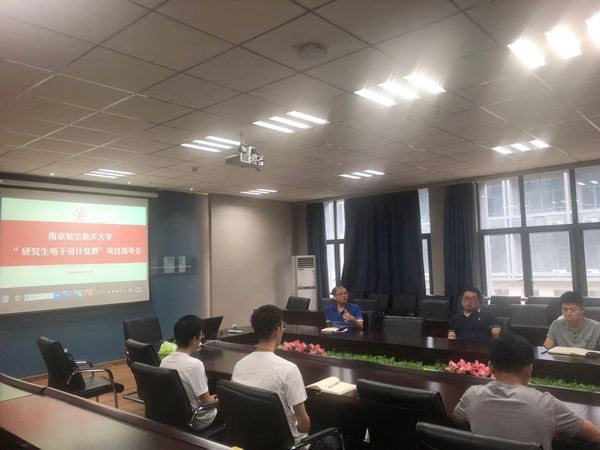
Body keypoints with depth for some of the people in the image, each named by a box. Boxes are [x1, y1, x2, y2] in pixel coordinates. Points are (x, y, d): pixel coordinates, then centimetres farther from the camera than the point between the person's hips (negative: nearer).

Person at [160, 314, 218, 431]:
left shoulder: (164, 361, -6)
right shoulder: (195, 364, -28)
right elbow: (207, 402, -20)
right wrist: (217, 401, 2)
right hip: (196, 421, -6)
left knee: (210, 399, 28)